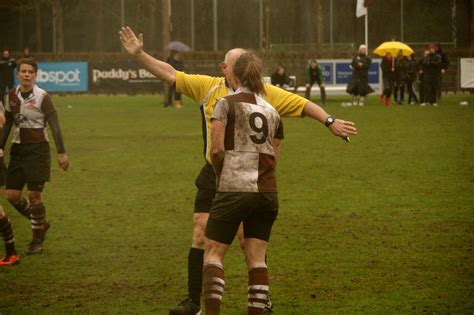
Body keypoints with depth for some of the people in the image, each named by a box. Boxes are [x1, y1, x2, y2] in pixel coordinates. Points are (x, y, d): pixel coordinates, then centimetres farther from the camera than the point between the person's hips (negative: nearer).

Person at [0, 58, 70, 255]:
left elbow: (54, 126, -11)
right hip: (18, 149, 5)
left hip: (37, 149, -5)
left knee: (34, 196, -3)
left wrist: (61, 152, -15)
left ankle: (37, 240, 15)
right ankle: (41, 223, 27)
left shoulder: (42, 97, -11)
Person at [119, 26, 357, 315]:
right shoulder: (207, 87, -1)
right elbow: (170, 75, 3)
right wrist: (139, 54, -2)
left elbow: (303, 105, -3)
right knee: (202, 236, 2)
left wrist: (330, 121, -13)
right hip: (214, 176, 2)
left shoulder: (265, 93, -5)